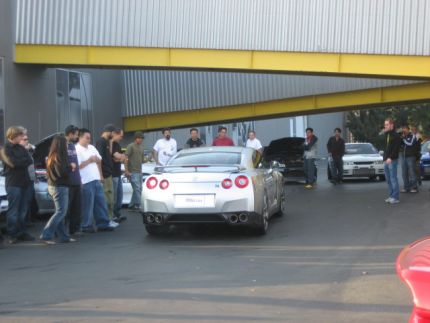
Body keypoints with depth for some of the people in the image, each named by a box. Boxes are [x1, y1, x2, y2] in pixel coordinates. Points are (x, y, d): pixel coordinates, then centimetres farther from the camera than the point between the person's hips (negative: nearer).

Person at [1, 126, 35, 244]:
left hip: (25, 182, 7)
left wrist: (20, 161, -12)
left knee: (23, 211, 10)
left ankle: (22, 233, 16)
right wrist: (24, 161, -3)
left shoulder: (21, 148, 14)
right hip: (13, 184, -6)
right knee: (13, 211, -5)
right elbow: (13, 163, -18)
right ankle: (13, 235, -1)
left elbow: (30, 161, 2)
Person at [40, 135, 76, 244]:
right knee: (61, 212, -7)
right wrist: (71, 167, -8)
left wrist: (69, 167, 4)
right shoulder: (58, 157, -16)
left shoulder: (53, 156, 12)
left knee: (61, 212, 12)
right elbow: (61, 172, -23)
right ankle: (46, 235, -10)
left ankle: (63, 236, 15)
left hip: (54, 186, 10)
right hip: (59, 187, -10)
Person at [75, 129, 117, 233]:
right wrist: (89, 160, -17)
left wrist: (96, 159, 3)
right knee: (87, 205, -4)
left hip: (96, 180, 8)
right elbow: (77, 166, -17)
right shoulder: (77, 150, -9)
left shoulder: (92, 148, 16)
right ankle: (86, 226, 4)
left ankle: (103, 224, 16)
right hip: (86, 182, -8)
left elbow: (99, 161, 23)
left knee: (101, 202, 9)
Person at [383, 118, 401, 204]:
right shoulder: (386, 135, 17)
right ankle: (391, 195, 14)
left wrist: (390, 158, -21)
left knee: (393, 179, -7)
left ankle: (395, 197, -6)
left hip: (392, 160, -8)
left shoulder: (396, 136, -7)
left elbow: (396, 148, -16)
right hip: (386, 160, 8)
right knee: (388, 179, 9)